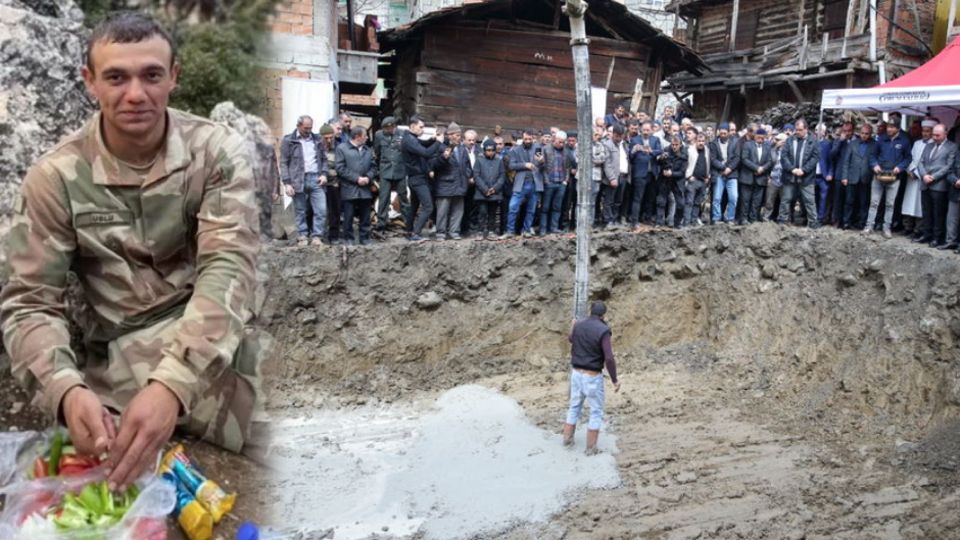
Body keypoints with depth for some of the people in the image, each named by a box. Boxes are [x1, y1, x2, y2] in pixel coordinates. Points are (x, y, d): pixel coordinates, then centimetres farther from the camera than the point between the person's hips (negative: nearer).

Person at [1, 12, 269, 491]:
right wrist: (66, 390, -29)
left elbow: (227, 268, -20)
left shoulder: (216, 151, -7)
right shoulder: (56, 177, -4)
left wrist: (173, 382, -37)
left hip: (210, 355, 0)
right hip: (118, 362, 0)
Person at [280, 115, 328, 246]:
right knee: (300, 211, 3)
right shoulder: (289, 141, 3)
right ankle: (302, 237, 11)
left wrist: (324, 173, 1)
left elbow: (324, 159, 19)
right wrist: (287, 183, -7)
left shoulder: (317, 139, 14)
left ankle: (316, 236, 2)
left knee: (321, 210, -6)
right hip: (298, 180, -2)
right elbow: (283, 163, 1)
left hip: (316, 179, 3)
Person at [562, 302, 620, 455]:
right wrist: (615, 380, -12)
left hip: (576, 373, 5)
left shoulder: (578, 325, -1)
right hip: (593, 377, -5)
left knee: (575, 407, 23)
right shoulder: (603, 331, -19)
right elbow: (609, 359, -24)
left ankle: (567, 438, 27)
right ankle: (591, 446, 11)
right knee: (596, 411, 10)